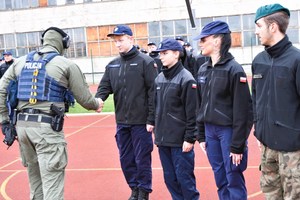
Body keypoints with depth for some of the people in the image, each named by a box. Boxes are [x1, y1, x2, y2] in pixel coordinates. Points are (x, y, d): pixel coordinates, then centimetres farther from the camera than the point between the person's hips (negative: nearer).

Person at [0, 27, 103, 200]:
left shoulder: (20, 62, 13)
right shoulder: (67, 64, -1)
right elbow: (84, 98, 3)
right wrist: (97, 104, 23)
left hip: (22, 125, 6)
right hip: (47, 127, -6)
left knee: (35, 177, 20)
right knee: (52, 181, -4)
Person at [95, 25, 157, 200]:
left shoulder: (145, 62, -7)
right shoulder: (112, 65, 10)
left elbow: (153, 92, -10)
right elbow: (104, 86, 6)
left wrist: (151, 119, -14)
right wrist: (98, 99, -18)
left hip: (141, 121, -5)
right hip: (121, 121, 6)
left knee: (142, 159, 4)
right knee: (126, 159, 13)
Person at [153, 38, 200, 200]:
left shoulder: (186, 79, -11)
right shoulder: (159, 78, 9)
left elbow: (192, 113, -13)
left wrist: (190, 138, -14)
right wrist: (157, 132, 15)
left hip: (180, 140, -7)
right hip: (163, 139, 7)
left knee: (184, 178, 2)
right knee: (170, 178, 14)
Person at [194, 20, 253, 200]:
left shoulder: (234, 69, -12)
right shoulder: (203, 70, 9)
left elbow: (242, 110, -15)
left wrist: (237, 145, -16)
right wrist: (201, 135, 13)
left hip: (229, 130, -6)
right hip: (210, 130, 6)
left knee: (234, 180, 1)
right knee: (220, 179, 13)